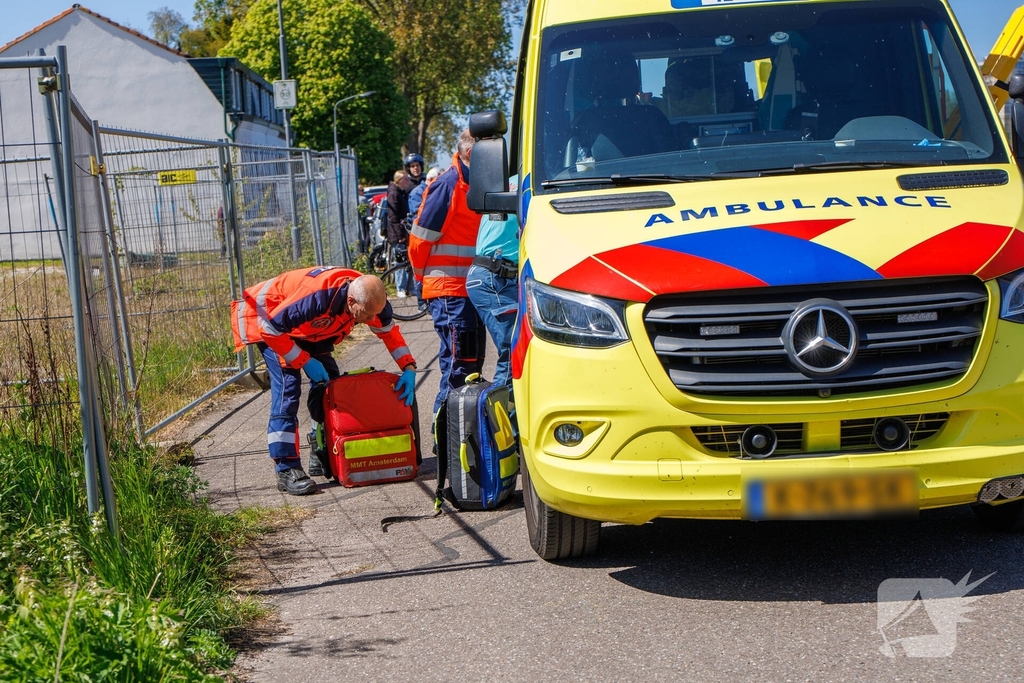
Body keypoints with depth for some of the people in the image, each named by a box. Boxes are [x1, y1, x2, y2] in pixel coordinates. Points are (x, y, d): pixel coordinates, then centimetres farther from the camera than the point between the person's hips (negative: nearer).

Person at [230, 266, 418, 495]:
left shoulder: (369, 297, -21)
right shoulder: (317, 297, -43)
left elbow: (389, 331, -2)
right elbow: (271, 329, -34)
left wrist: (409, 368, -12)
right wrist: (305, 361, -29)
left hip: (304, 326, 8)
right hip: (266, 317, -8)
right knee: (287, 385, -20)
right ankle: (287, 470, -21)